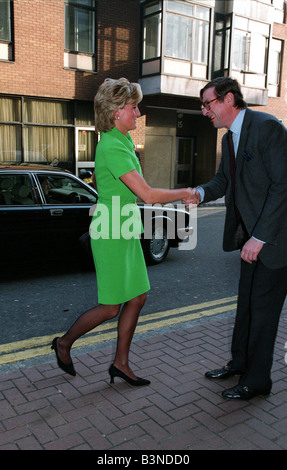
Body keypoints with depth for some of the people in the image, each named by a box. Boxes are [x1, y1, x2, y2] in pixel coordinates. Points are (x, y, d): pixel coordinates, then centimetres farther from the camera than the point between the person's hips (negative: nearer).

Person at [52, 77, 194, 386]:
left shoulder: (122, 140, 10)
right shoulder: (113, 146, -21)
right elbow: (147, 194, -26)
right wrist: (184, 194, -11)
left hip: (126, 233, 9)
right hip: (111, 235, -9)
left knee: (137, 297, 11)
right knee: (111, 308, 2)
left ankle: (121, 363, 24)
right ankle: (64, 343, 27)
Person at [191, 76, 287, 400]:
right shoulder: (229, 139, 11)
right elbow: (223, 180, 16)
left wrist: (259, 237, -23)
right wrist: (200, 193, -7)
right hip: (252, 233, 9)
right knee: (246, 301, 17)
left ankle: (256, 380, 18)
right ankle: (239, 362, 34)